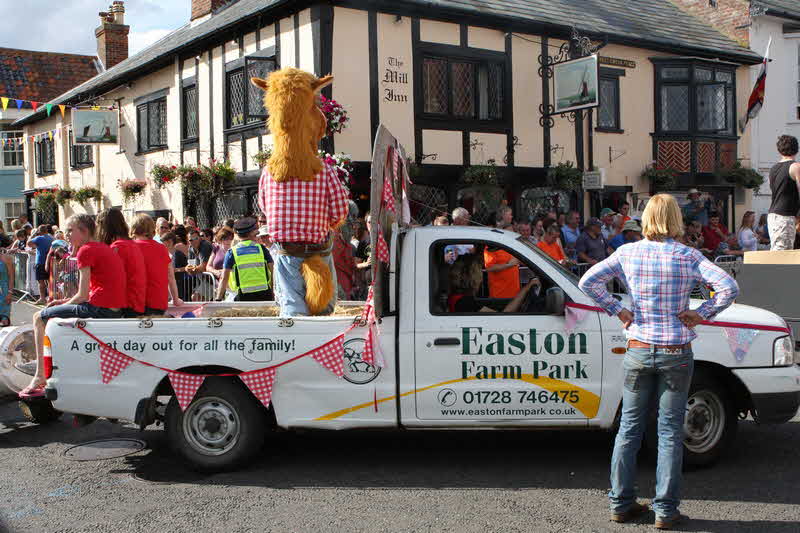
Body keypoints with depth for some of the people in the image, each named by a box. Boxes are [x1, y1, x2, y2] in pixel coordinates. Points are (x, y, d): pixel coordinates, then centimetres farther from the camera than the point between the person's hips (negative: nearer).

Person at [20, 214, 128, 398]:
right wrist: (66, 302, 17)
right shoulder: (104, 248, 18)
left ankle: (40, 375, 3)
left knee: (39, 318, 6)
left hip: (99, 309, -9)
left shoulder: (86, 251, -9)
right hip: (116, 311, 9)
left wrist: (64, 305, 6)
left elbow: (83, 295, -12)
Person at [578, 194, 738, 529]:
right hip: (676, 354, -2)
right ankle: (665, 511, 11)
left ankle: (621, 504, 19)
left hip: (638, 351, 2)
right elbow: (729, 288, -16)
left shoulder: (627, 253, -2)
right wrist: (701, 314, -6)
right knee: (670, 431, 7)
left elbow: (588, 281, -7)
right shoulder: (689, 256, -7)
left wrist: (616, 310, 0)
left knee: (630, 428, 13)